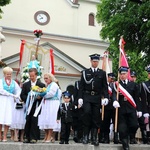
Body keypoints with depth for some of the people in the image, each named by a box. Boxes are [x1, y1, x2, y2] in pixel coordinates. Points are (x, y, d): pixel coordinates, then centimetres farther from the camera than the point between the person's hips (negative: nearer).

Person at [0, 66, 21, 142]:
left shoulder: (14, 82, 16)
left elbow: (19, 90, 12)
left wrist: (16, 97, -7)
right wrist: (12, 95, -7)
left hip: (10, 101, 2)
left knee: (8, 119, -6)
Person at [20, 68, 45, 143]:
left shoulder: (41, 85, 5)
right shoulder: (25, 84, 12)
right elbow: (22, 95, 8)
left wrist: (39, 97, -16)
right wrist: (27, 100, -9)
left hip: (36, 106, -2)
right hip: (28, 106, 2)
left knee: (34, 122, -5)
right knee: (27, 122, 3)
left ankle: (33, 138, 1)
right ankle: (27, 137, 11)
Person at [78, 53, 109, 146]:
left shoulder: (102, 73, 10)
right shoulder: (85, 72, 9)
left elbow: (105, 86, 6)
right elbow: (81, 86, 6)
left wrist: (106, 97, -7)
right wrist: (80, 98, -3)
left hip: (97, 98, 1)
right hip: (87, 97, -1)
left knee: (96, 117, 2)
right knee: (87, 112, -19)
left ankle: (94, 138, 10)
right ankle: (85, 136, -6)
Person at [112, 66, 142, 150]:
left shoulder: (133, 84, 12)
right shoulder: (116, 85, 5)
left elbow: (137, 97, 11)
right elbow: (114, 94, -13)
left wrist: (139, 109, 7)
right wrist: (115, 101, -36)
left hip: (131, 109, 2)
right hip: (121, 109, -1)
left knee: (134, 125, -5)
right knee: (122, 128, -1)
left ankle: (129, 137, 24)